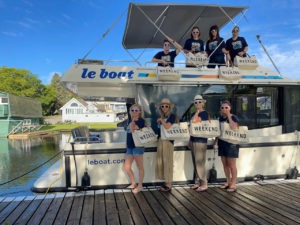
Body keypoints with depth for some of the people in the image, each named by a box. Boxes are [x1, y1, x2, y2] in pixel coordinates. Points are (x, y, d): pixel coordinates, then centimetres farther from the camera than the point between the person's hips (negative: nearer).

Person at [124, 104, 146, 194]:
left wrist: (133, 120, -17)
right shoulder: (131, 121, 14)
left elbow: (132, 130, -23)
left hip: (137, 146, -8)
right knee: (126, 167, 11)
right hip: (129, 146, 8)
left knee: (139, 167, 5)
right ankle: (133, 183, 29)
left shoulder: (141, 121, -10)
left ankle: (140, 185, 19)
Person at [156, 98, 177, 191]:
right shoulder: (162, 117, 16)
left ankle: (169, 184, 5)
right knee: (160, 161, 9)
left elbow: (167, 126, -18)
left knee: (167, 161, -4)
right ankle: (166, 182, 20)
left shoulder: (172, 115, -5)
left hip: (168, 140, -8)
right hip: (160, 140, 8)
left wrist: (161, 120, -7)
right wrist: (159, 122, 4)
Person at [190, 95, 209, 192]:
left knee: (200, 163, -7)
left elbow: (194, 121, -24)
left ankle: (204, 184, 3)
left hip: (201, 141, -8)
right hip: (193, 140, 8)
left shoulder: (204, 113, -9)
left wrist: (198, 111, -9)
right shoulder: (194, 114, 15)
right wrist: (190, 140, 18)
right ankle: (198, 182, 21)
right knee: (195, 163, 11)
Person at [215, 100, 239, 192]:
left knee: (232, 165, -1)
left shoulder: (234, 117, -6)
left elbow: (234, 128, -25)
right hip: (222, 143, 6)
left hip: (231, 143, -6)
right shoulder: (220, 118, 12)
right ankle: (228, 182, 24)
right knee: (225, 164, 12)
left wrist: (229, 116, -20)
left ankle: (233, 184, 8)